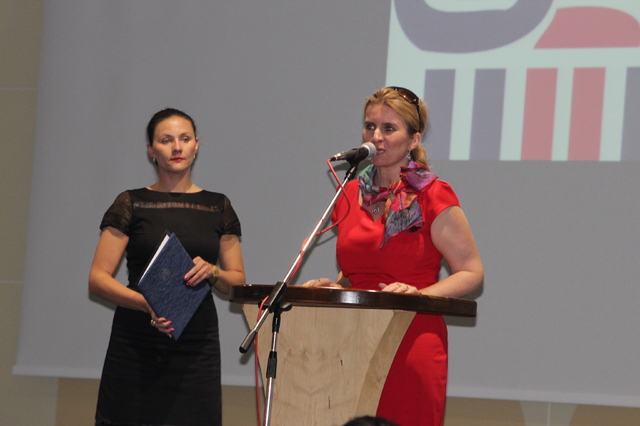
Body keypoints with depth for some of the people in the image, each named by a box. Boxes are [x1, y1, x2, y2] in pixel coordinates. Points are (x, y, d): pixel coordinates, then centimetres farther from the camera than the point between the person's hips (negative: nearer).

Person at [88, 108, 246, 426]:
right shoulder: (131, 204, 4)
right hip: (136, 349, -2)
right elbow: (98, 279, -2)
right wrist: (147, 303, -18)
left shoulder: (217, 208, 12)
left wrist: (211, 272, -9)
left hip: (196, 349, 2)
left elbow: (238, 282, 14)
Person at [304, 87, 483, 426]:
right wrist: (333, 286, 6)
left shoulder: (432, 196, -5)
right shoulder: (351, 195, 13)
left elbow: (471, 273, -5)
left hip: (410, 345, -5)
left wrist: (419, 293, -18)